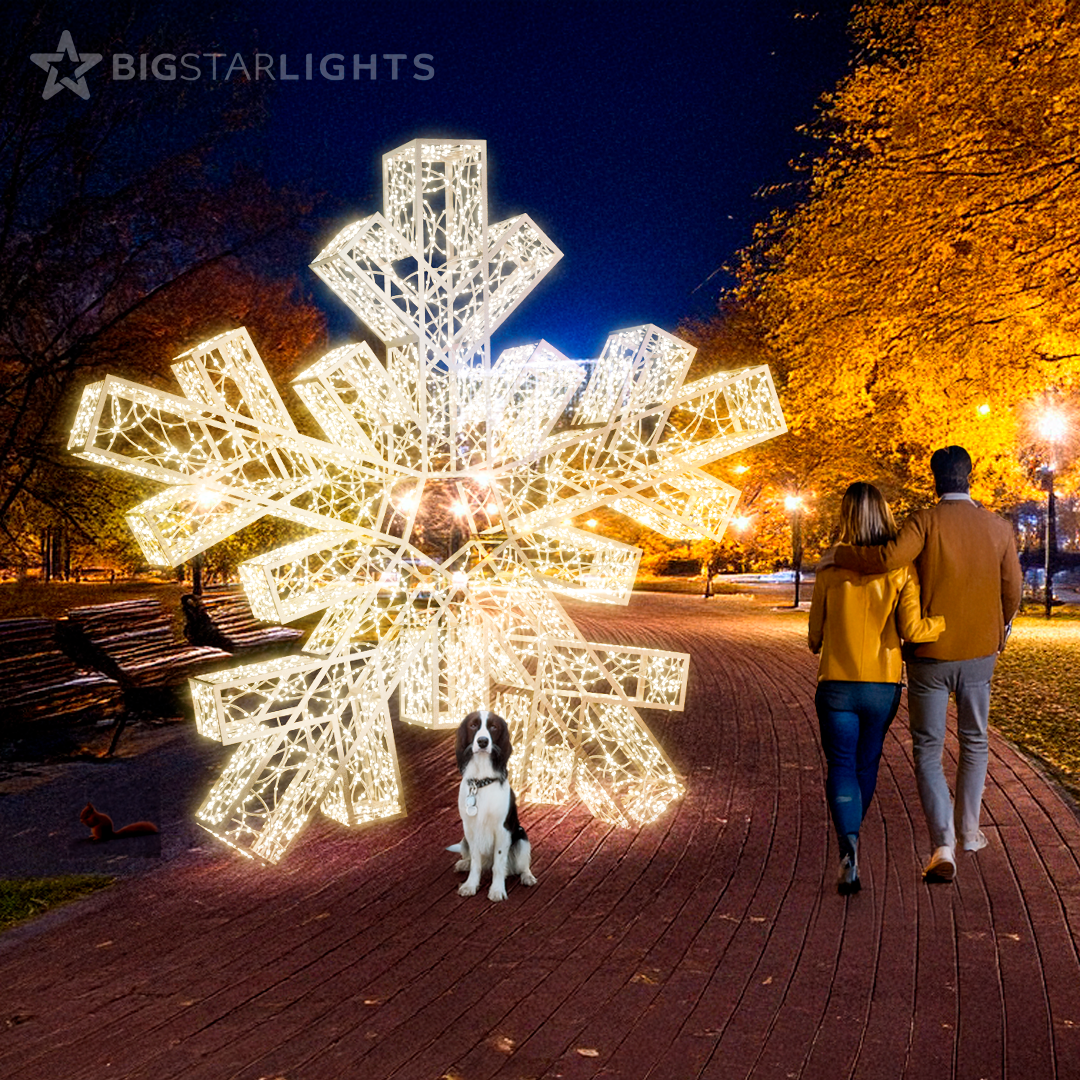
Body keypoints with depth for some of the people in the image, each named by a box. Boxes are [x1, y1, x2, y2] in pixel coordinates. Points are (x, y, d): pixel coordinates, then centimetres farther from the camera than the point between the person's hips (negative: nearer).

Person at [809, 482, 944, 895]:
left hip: (836, 683, -1)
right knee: (866, 764, 19)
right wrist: (949, 621, 5)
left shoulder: (830, 569, -5)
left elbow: (815, 634, 3)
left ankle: (848, 846, -19)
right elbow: (912, 630, -12)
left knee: (841, 766, 2)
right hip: (882, 686, 2)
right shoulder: (902, 569, -6)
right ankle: (850, 837, 37)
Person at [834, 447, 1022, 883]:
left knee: (928, 751, 5)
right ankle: (968, 830, 31)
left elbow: (888, 557, -30)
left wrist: (839, 555, -14)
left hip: (931, 655, -3)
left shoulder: (925, 521, -12)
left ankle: (943, 844, -7)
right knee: (974, 743, 22)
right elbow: (1012, 592, 8)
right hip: (979, 654, 3)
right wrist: (1001, 629, 27)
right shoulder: (999, 527, 0)